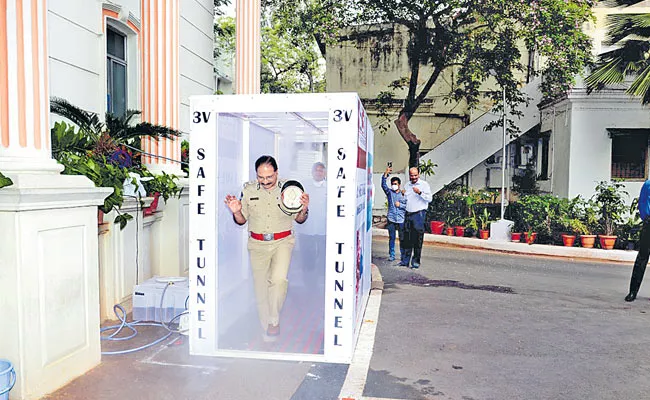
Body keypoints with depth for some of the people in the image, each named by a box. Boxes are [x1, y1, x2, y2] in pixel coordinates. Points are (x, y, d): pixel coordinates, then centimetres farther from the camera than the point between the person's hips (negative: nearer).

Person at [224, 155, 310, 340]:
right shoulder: (248, 190, -1)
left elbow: (299, 220, 4)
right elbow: (241, 221, 7)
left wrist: (304, 209, -17)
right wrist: (236, 212, -14)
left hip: (283, 241, -2)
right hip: (258, 244, 2)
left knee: (279, 279, -22)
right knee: (260, 287, 7)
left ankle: (274, 320, 2)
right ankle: (267, 328, 25)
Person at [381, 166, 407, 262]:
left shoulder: (404, 194, 6)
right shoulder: (389, 192, 7)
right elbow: (383, 185, -9)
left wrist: (400, 205, -9)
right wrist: (386, 174, -19)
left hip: (401, 219, -1)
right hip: (391, 219, 1)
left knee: (402, 238, 2)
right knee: (391, 238, 6)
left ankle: (403, 256, 10)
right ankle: (391, 255, 14)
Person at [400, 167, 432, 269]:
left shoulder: (424, 184, 0)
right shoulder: (407, 185, 17)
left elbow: (430, 198, -8)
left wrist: (420, 192, -21)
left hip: (419, 214, -5)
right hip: (408, 214, 5)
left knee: (418, 239, -4)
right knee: (407, 238, 5)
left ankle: (416, 261, 3)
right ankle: (406, 260, 11)